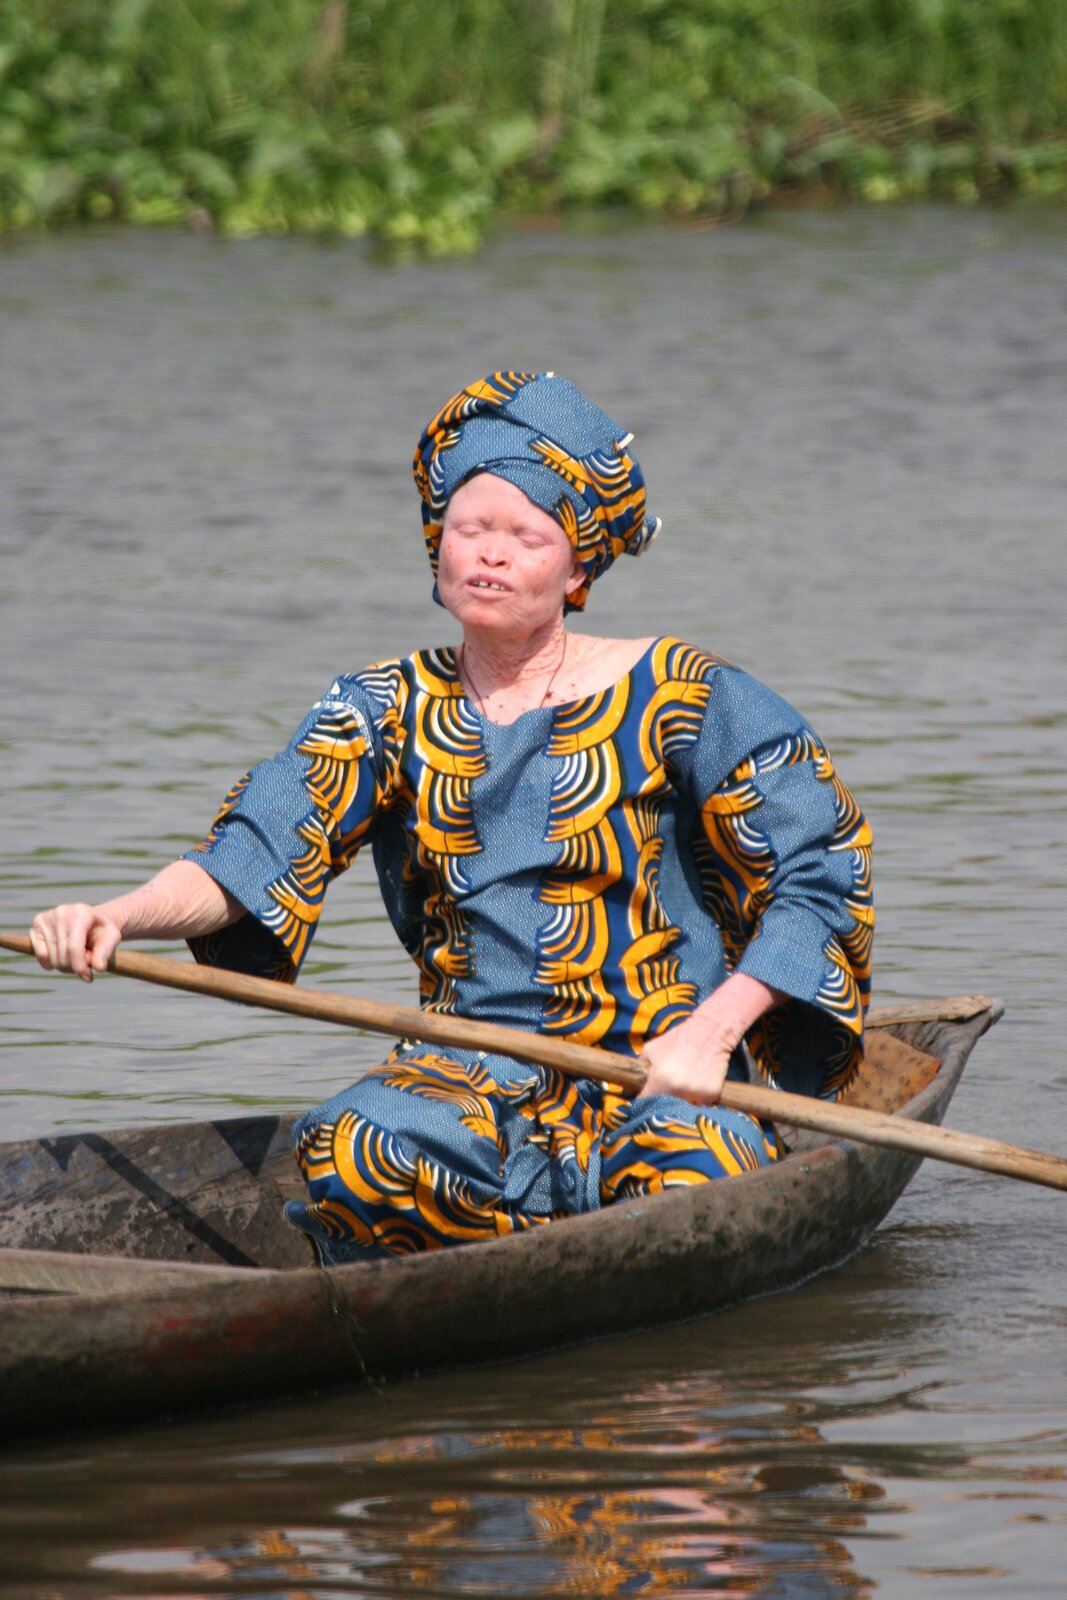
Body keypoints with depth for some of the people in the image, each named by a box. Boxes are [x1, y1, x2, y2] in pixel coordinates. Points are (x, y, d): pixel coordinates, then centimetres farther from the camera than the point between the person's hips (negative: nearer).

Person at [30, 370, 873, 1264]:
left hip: (662, 1081, -2)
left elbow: (820, 875, -2)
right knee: (355, 1154, -32)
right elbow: (258, 854, -4)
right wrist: (118, 918, -23)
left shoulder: (675, 698, 0)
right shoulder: (393, 711, 9)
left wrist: (711, 1031, -14)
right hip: (465, 1074, 2)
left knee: (685, 1182, -36)